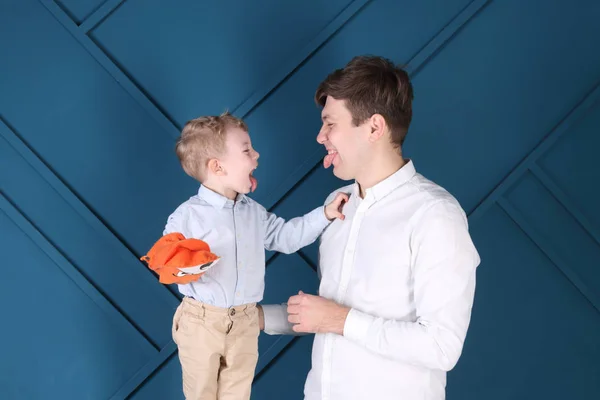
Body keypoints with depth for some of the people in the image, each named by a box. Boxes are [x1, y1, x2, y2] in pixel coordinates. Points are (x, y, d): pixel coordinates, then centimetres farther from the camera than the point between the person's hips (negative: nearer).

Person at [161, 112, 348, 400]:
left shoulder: (254, 213, 4)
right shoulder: (186, 216, -15)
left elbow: (286, 236, 10)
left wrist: (324, 214, 3)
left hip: (245, 322, 5)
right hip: (201, 321, -4)